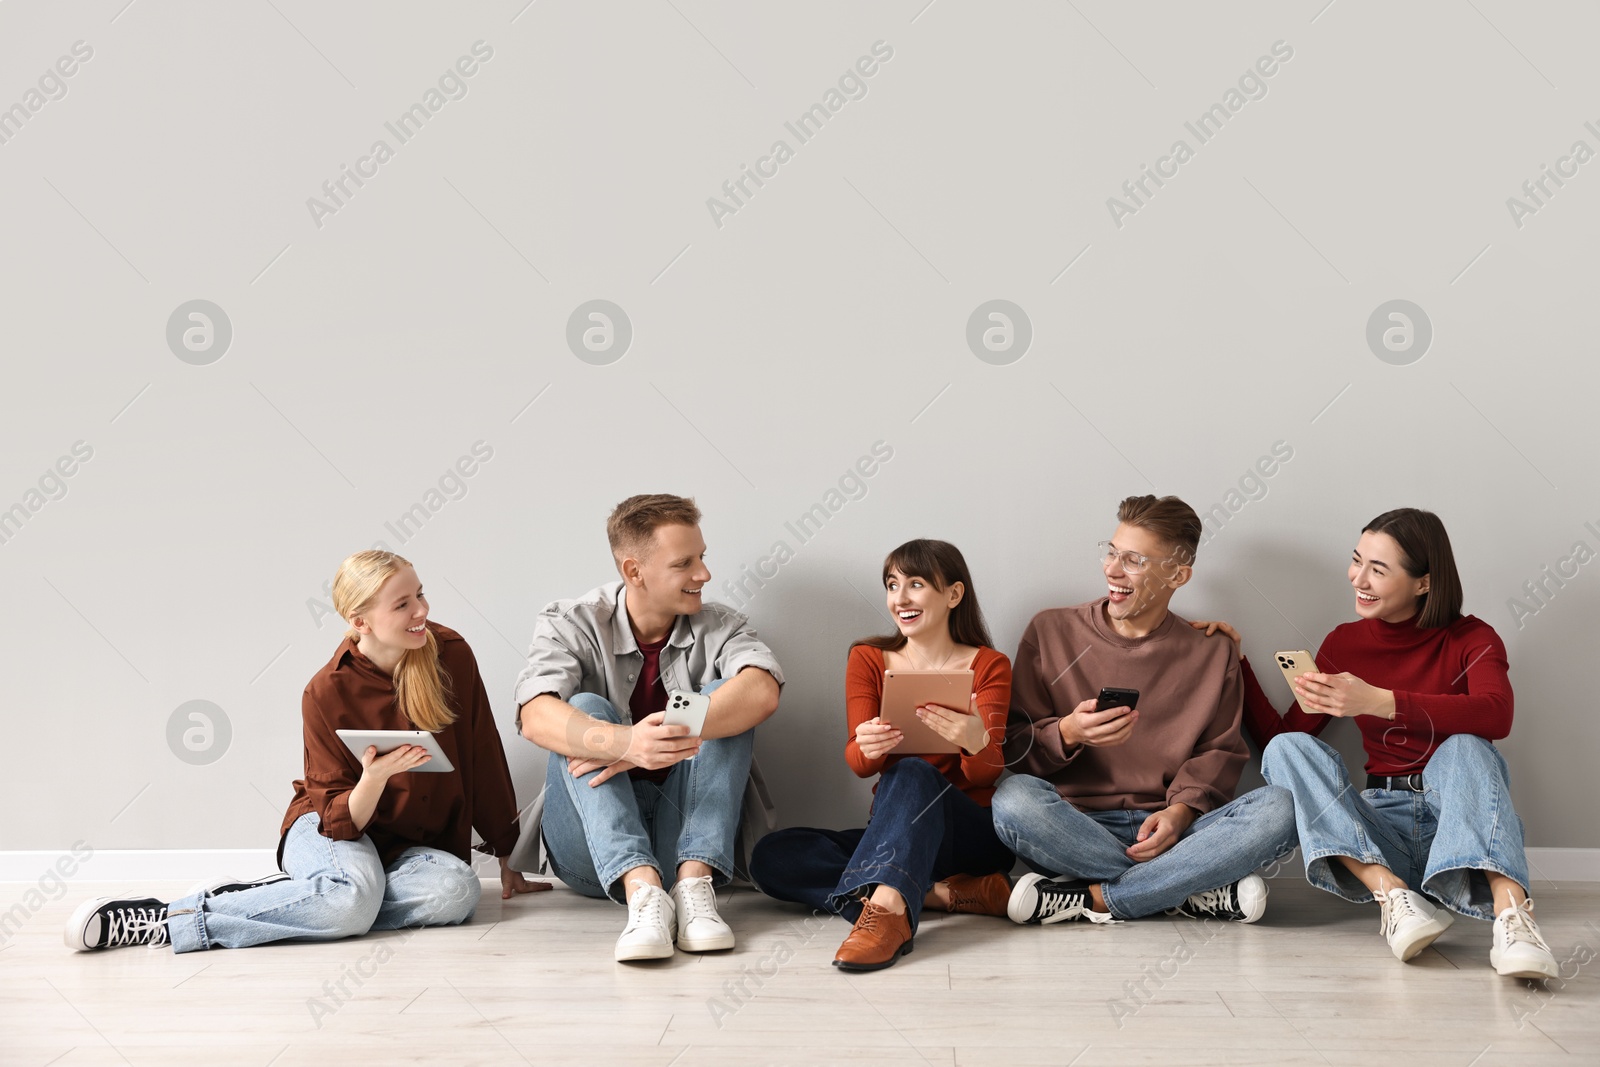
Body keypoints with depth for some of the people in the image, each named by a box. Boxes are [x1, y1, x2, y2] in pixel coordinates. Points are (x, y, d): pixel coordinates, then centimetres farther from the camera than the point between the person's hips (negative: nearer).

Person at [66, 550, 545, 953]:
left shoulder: (449, 654, -8)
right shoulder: (326, 692, -15)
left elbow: (484, 759, 1)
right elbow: (340, 818, -13)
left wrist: (507, 859, 4)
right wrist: (374, 779, -36)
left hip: (409, 845, 4)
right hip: (332, 829, -4)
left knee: (457, 889, -32)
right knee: (353, 897, -39)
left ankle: (264, 895, -22)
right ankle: (162, 918, -27)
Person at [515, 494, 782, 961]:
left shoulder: (719, 628, 1)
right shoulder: (572, 624, -4)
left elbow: (763, 691, -22)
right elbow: (536, 716, -25)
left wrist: (661, 739, -35)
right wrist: (626, 743, -44)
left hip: (685, 836, 1)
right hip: (592, 847, -1)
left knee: (723, 698, -17)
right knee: (585, 708, -23)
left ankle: (694, 883, -30)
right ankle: (643, 891, -40)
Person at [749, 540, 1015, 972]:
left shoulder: (989, 666, 0)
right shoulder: (868, 660, 8)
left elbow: (986, 775, -12)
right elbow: (857, 763, -7)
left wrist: (977, 742, -37)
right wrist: (867, 748, -33)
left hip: (974, 834, -3)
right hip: (893, 832, 4)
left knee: (912, 773, -34)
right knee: (772, 855, -22)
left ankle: (886, 909, -55)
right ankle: (946, 894, -28)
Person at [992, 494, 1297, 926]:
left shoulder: (1211, 660, 12)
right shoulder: (1051, 632, 8)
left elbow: (1218, 754, 9)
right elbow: (1013, 749, 6)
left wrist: (1181, 811, -11)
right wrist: (1067, 734, -16)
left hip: (1166, 834, 1)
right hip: (1073, 830, -1)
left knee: (1277, 809, -25)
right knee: (1013, 797, -34)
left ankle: (1089, 899, -24)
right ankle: (1198, 891, -25)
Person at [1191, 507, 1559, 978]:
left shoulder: (1471, 639, 1)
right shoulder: (1344, 644, 10)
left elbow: (1496, 715, -22)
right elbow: (1277, 737, 10)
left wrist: (1379, 702, -31)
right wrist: (1236, 662, 1)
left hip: (1457, 817, -2)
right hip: (1382, 825, 3)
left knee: (1464, 747, -31)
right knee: (1288, 749, -20)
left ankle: (1509, 910, -50)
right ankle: (1393, 894, -40)